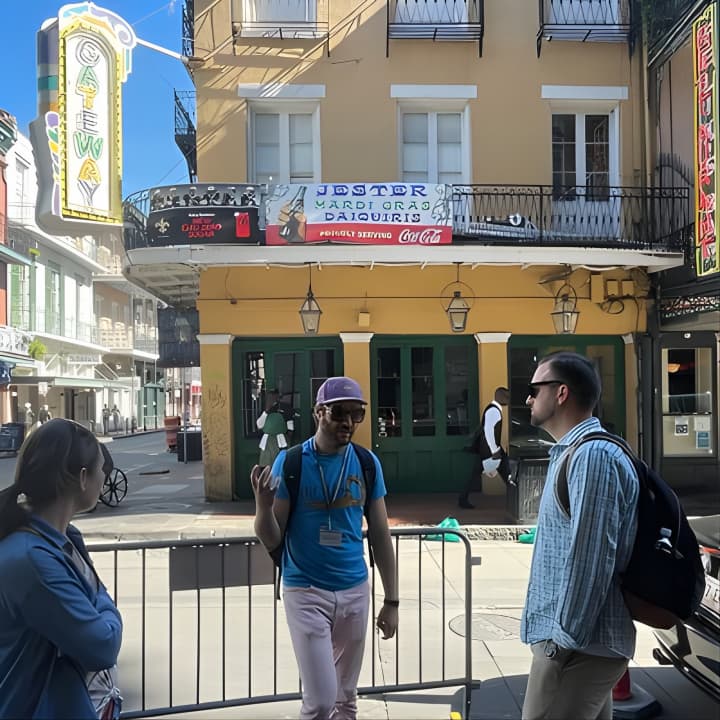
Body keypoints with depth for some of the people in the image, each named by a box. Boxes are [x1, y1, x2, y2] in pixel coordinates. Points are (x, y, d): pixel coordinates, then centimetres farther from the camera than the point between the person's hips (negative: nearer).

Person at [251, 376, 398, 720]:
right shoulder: (290, 462, -11)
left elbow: (380, 535, 4)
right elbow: (271, 541, -7)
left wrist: (392, 600, 4)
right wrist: (263, 505, -28)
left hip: (355, 591, 3)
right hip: (306, 592, -3)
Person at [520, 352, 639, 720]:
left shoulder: (592, 455, -19)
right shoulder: (573, 452, 14)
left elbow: (589, 559, -23)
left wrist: (566, 639, -18)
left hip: (578, 645, -10)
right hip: (583, 640, 10)